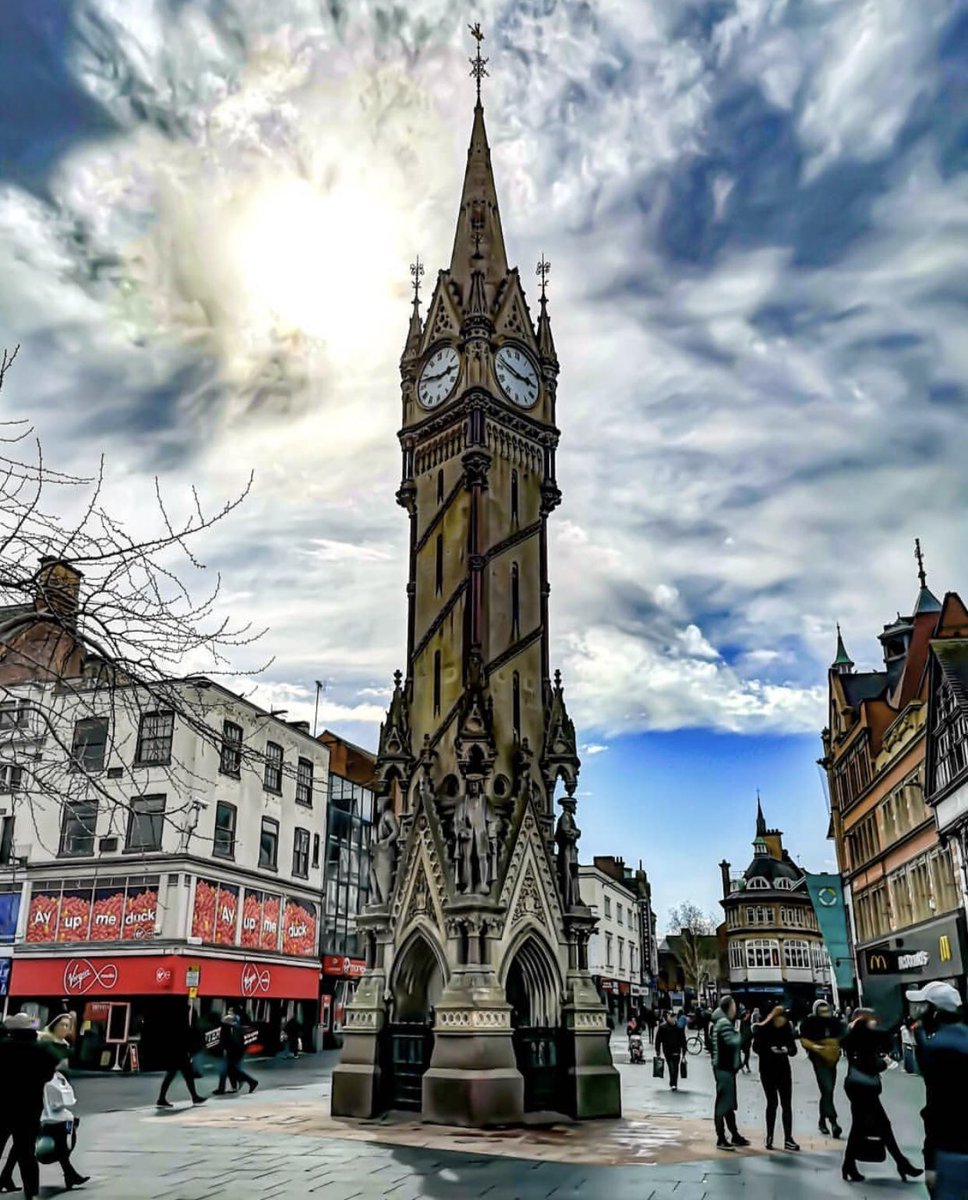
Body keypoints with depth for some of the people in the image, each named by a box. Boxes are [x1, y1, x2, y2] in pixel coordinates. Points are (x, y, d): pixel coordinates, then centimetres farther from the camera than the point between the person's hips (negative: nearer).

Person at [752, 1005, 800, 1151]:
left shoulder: (787, 1029, -2)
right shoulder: (762, 1028, -9)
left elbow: (793, 1049, -2)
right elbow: (756, 1047, -8)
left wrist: (787, 1049, -24)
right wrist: (770, 1049, -25)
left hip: (784, 1069, 2)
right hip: (767, 1071, -2)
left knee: (787, 1104, 1)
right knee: (772, 1103, 3)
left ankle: (788, 1139, 6)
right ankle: (769, 1137, 17)